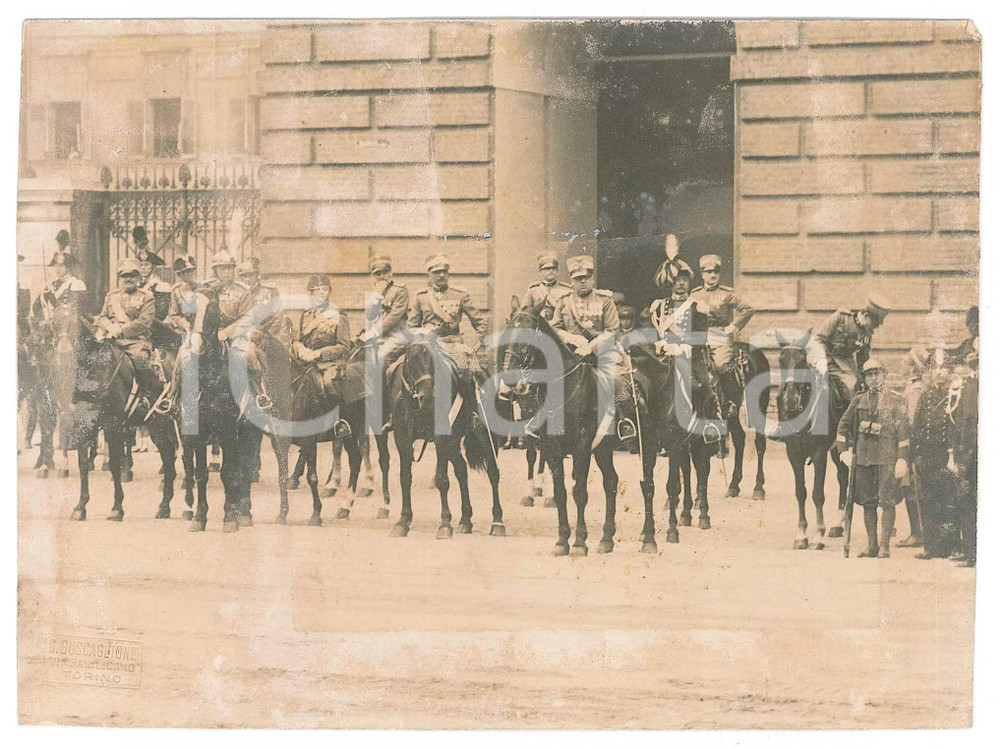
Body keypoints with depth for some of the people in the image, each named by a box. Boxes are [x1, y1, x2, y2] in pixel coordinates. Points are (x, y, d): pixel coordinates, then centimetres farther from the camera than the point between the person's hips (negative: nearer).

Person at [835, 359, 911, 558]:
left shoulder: (896, 401, 1)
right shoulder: (858, 400, 12)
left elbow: (903, 431, -3)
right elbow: (843, 425, 18)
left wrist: (902, 459, -10)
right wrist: (844, 451, 7)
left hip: (887, 458, -4)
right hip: (863, 457, 4)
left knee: (887, 502, -6)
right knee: (868, 502, 8)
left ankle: (884, 545, -1)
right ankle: (872, 545, 15)